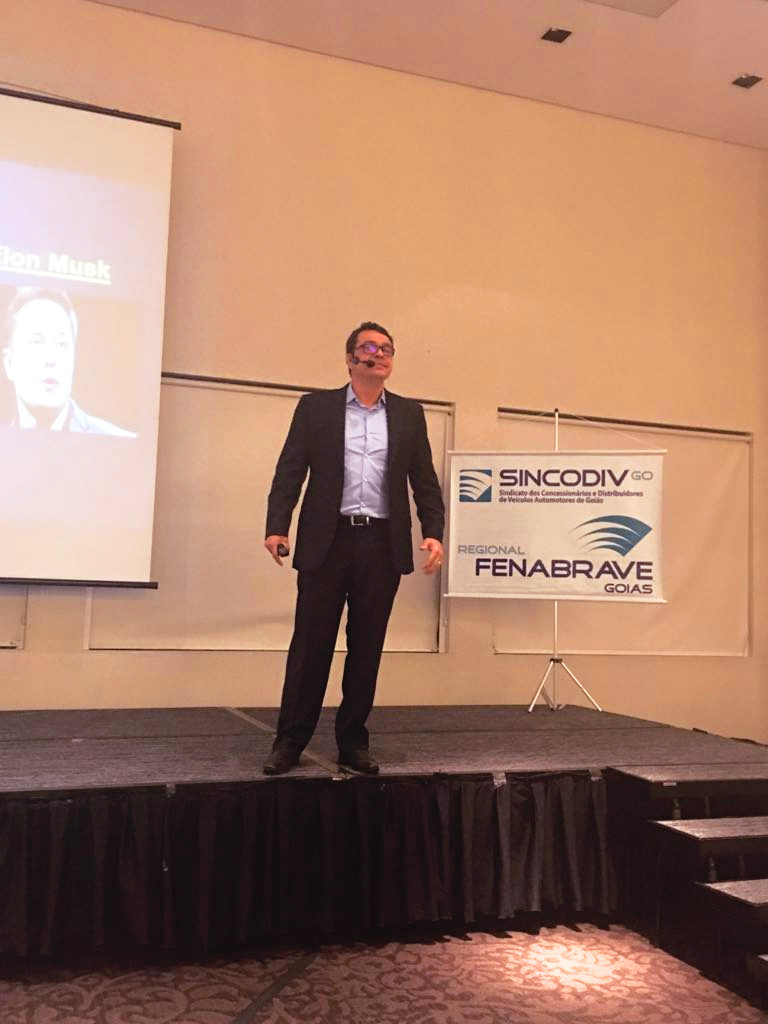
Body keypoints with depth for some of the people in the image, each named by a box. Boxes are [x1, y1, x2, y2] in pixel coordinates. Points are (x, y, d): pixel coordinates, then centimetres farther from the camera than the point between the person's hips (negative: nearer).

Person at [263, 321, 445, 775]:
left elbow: (425, 482, 9)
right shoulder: (316, 407, 7)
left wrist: (433, 532, -5)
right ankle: (290, 741, 13)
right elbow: (290, 472, 2)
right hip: (327, 540, -2)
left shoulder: (409, 414, 12)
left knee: (367, 647, 7)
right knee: (311, 643, 2)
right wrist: (277, 527, -11)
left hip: (383, 544, 2)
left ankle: (353, 741, 19)